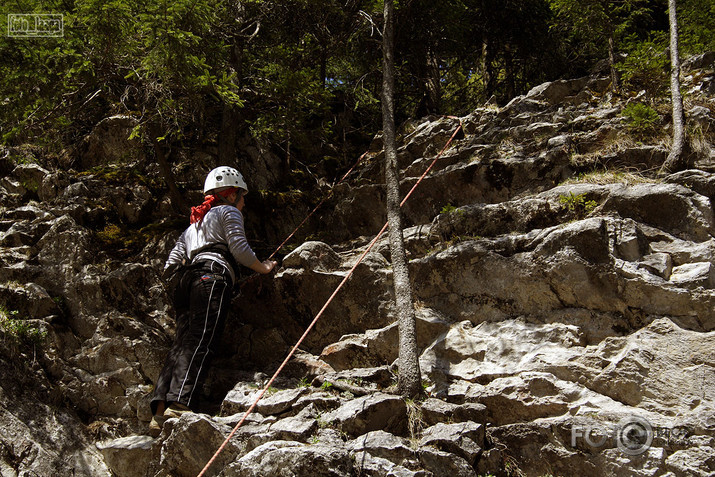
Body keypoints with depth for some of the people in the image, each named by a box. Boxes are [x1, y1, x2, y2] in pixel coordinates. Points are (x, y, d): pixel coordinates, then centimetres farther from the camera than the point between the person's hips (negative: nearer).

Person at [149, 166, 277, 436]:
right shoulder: (229, 212, 17)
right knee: (200, 341, -20)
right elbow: (239, 248, 4)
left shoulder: (193, 224, 39)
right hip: (213, 275, -7)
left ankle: (160, 412, -23)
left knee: (182, 342, -7)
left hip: (186, 281, 7)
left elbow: (173, 261, 28)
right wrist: (263, 267, 16)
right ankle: (179, 405, -37)